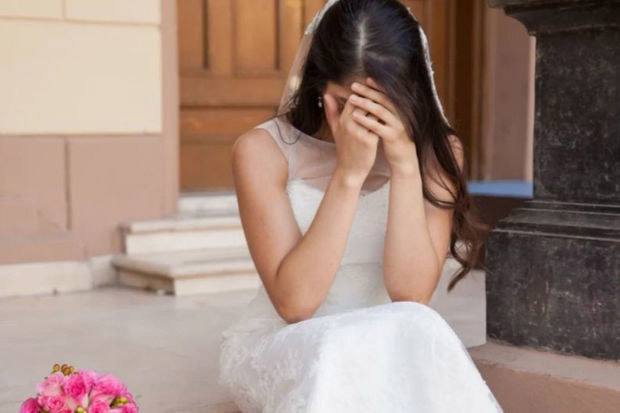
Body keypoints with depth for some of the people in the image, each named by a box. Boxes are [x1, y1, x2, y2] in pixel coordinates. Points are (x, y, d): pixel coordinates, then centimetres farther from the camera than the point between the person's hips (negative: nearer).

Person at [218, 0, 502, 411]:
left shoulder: (437, 150, -6)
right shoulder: (263, 150, -12)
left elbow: (410, 295, -17)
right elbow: (294, 302, -21)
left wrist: (405, 164, -26)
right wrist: (349, 173, -27)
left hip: (396, 346, 2)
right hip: (282, 346, -1)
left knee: (417, 337, -32)